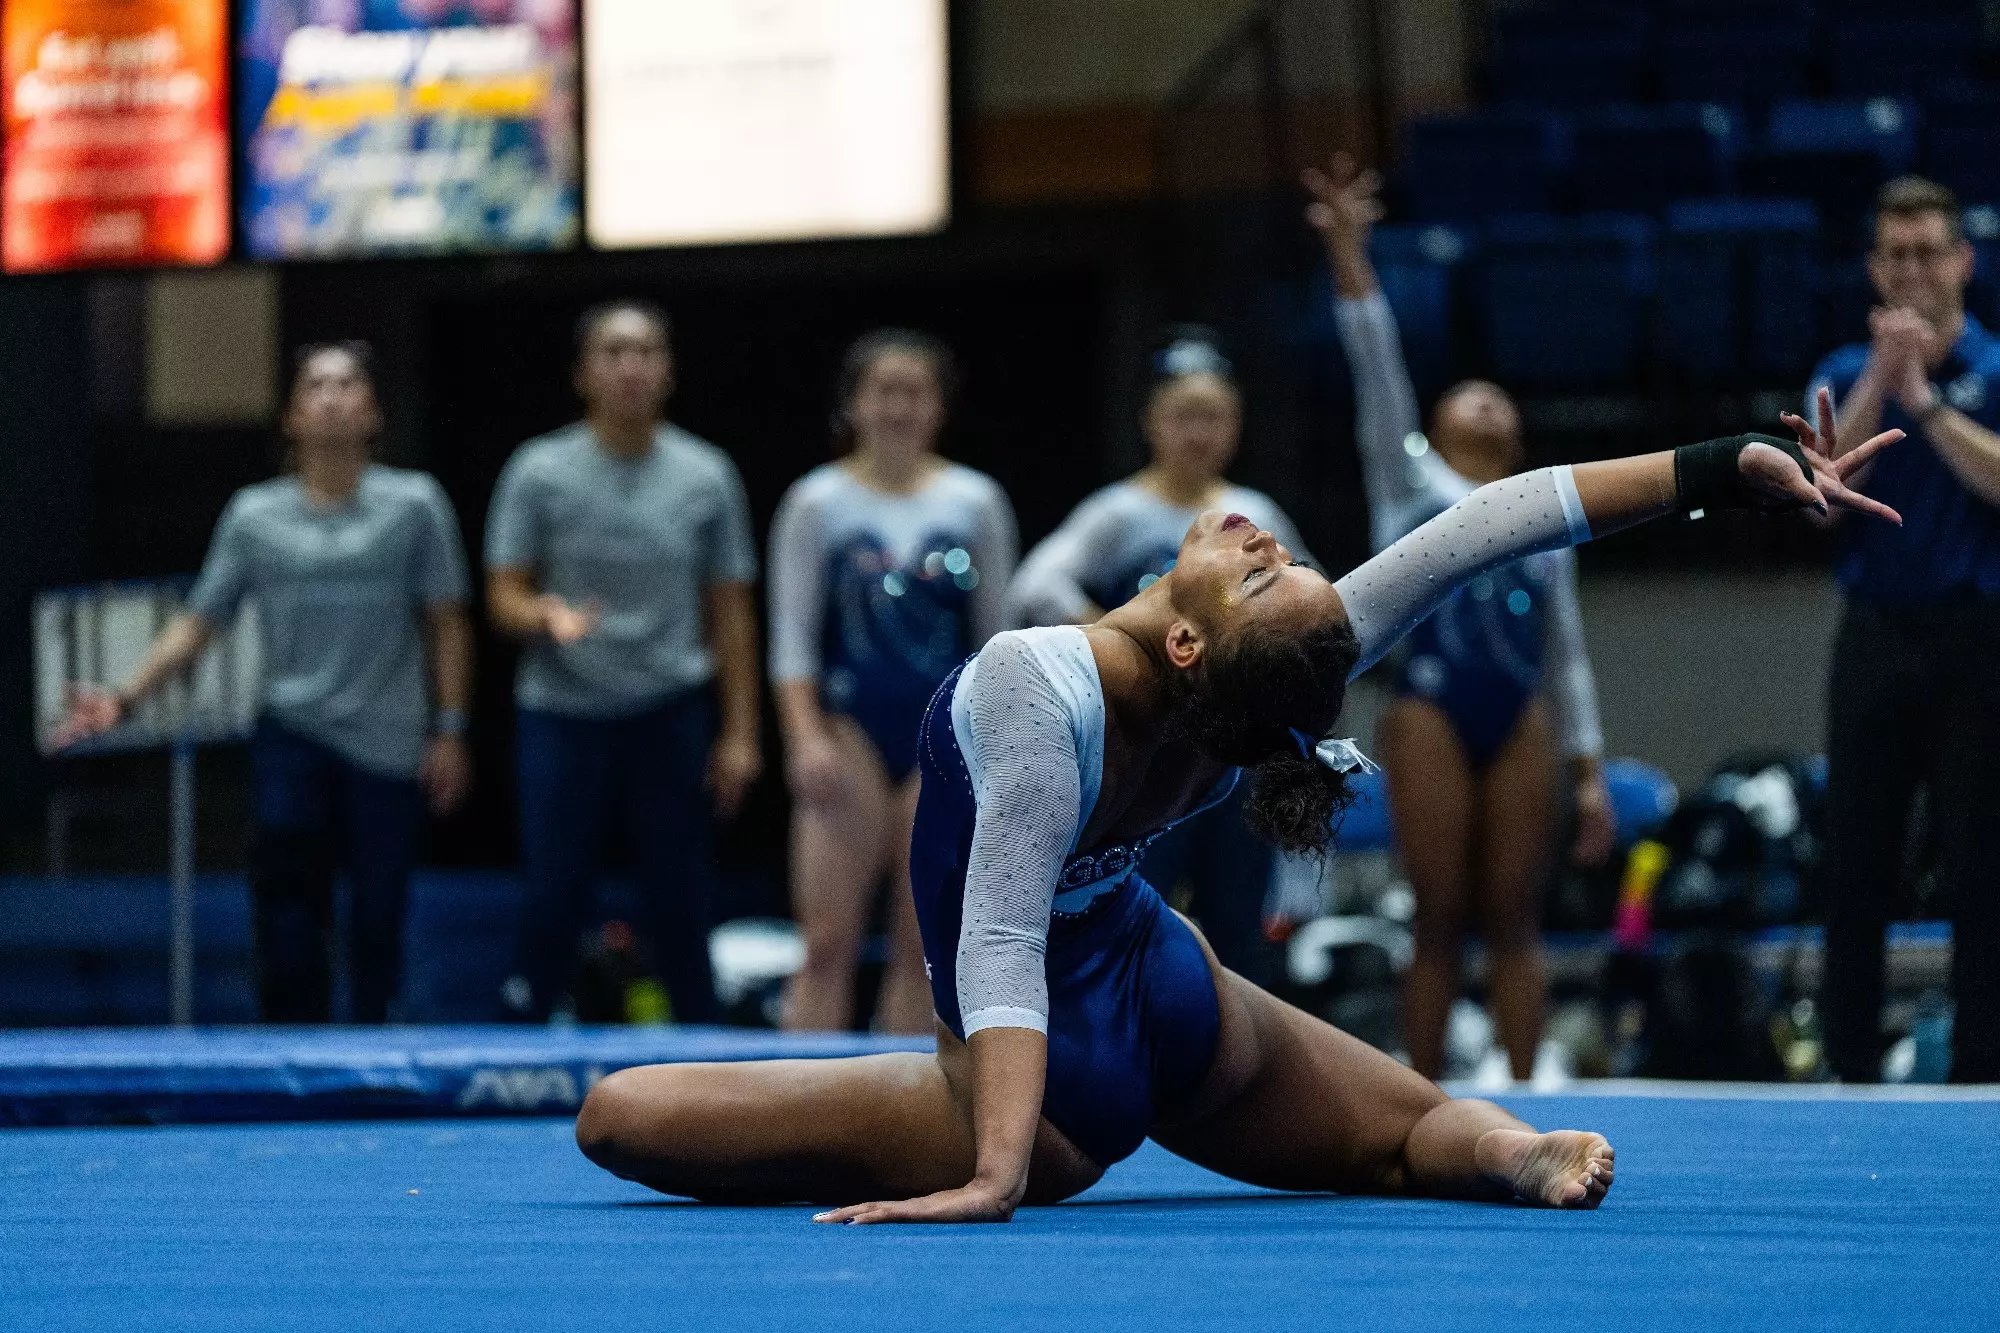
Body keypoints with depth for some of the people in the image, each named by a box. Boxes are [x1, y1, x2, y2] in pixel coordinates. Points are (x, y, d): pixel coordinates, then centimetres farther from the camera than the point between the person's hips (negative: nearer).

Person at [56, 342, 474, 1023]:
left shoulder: (415, 504, 1)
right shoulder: (254, 514, 5)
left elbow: (446, 625, 4)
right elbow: (198, 623, 7)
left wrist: (449, 732, -1)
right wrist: (126, 696, -5)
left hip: (389, 744, -1)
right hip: (292, 736, 1)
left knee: (378, 917, 4)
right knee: (288, 915, -9)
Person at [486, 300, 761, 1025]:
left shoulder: (707, 476, 5)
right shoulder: (540, 471, 0)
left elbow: (730, 611, 8)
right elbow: (504, 596, 1)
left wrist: (740, 733, 2)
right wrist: (550, 615, -22)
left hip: (671, 718, 1)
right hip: (563, 714, -1)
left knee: (682, 910, 2)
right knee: (552, 906, -3)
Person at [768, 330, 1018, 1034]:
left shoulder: (976, 501, 6)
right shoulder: (817, 502, 1)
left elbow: (995, 629, 10)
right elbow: (792, 637, -1)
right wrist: (808, 738, -12)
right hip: (850, 731, -2)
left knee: (923, 945, 2)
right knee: (829, 942, -6)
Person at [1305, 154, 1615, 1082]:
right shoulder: (1411, 481, 12)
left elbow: (1568, 655, 19)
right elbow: (1378, 370, 1)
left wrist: (1589, 772, 11)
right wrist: (1348, 256, -11)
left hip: (1522, 722, 3)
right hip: (1432, 715, -3)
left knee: (1513, 920, 2)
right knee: (1440, 923, -1)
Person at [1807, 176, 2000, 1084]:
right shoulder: (1845, 373, 10)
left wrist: (1924, 397, -17)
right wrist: (1880, 378, -15)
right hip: (1874, 640, 3)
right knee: (1856, 869, 3)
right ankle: (1850, 1070, 9)